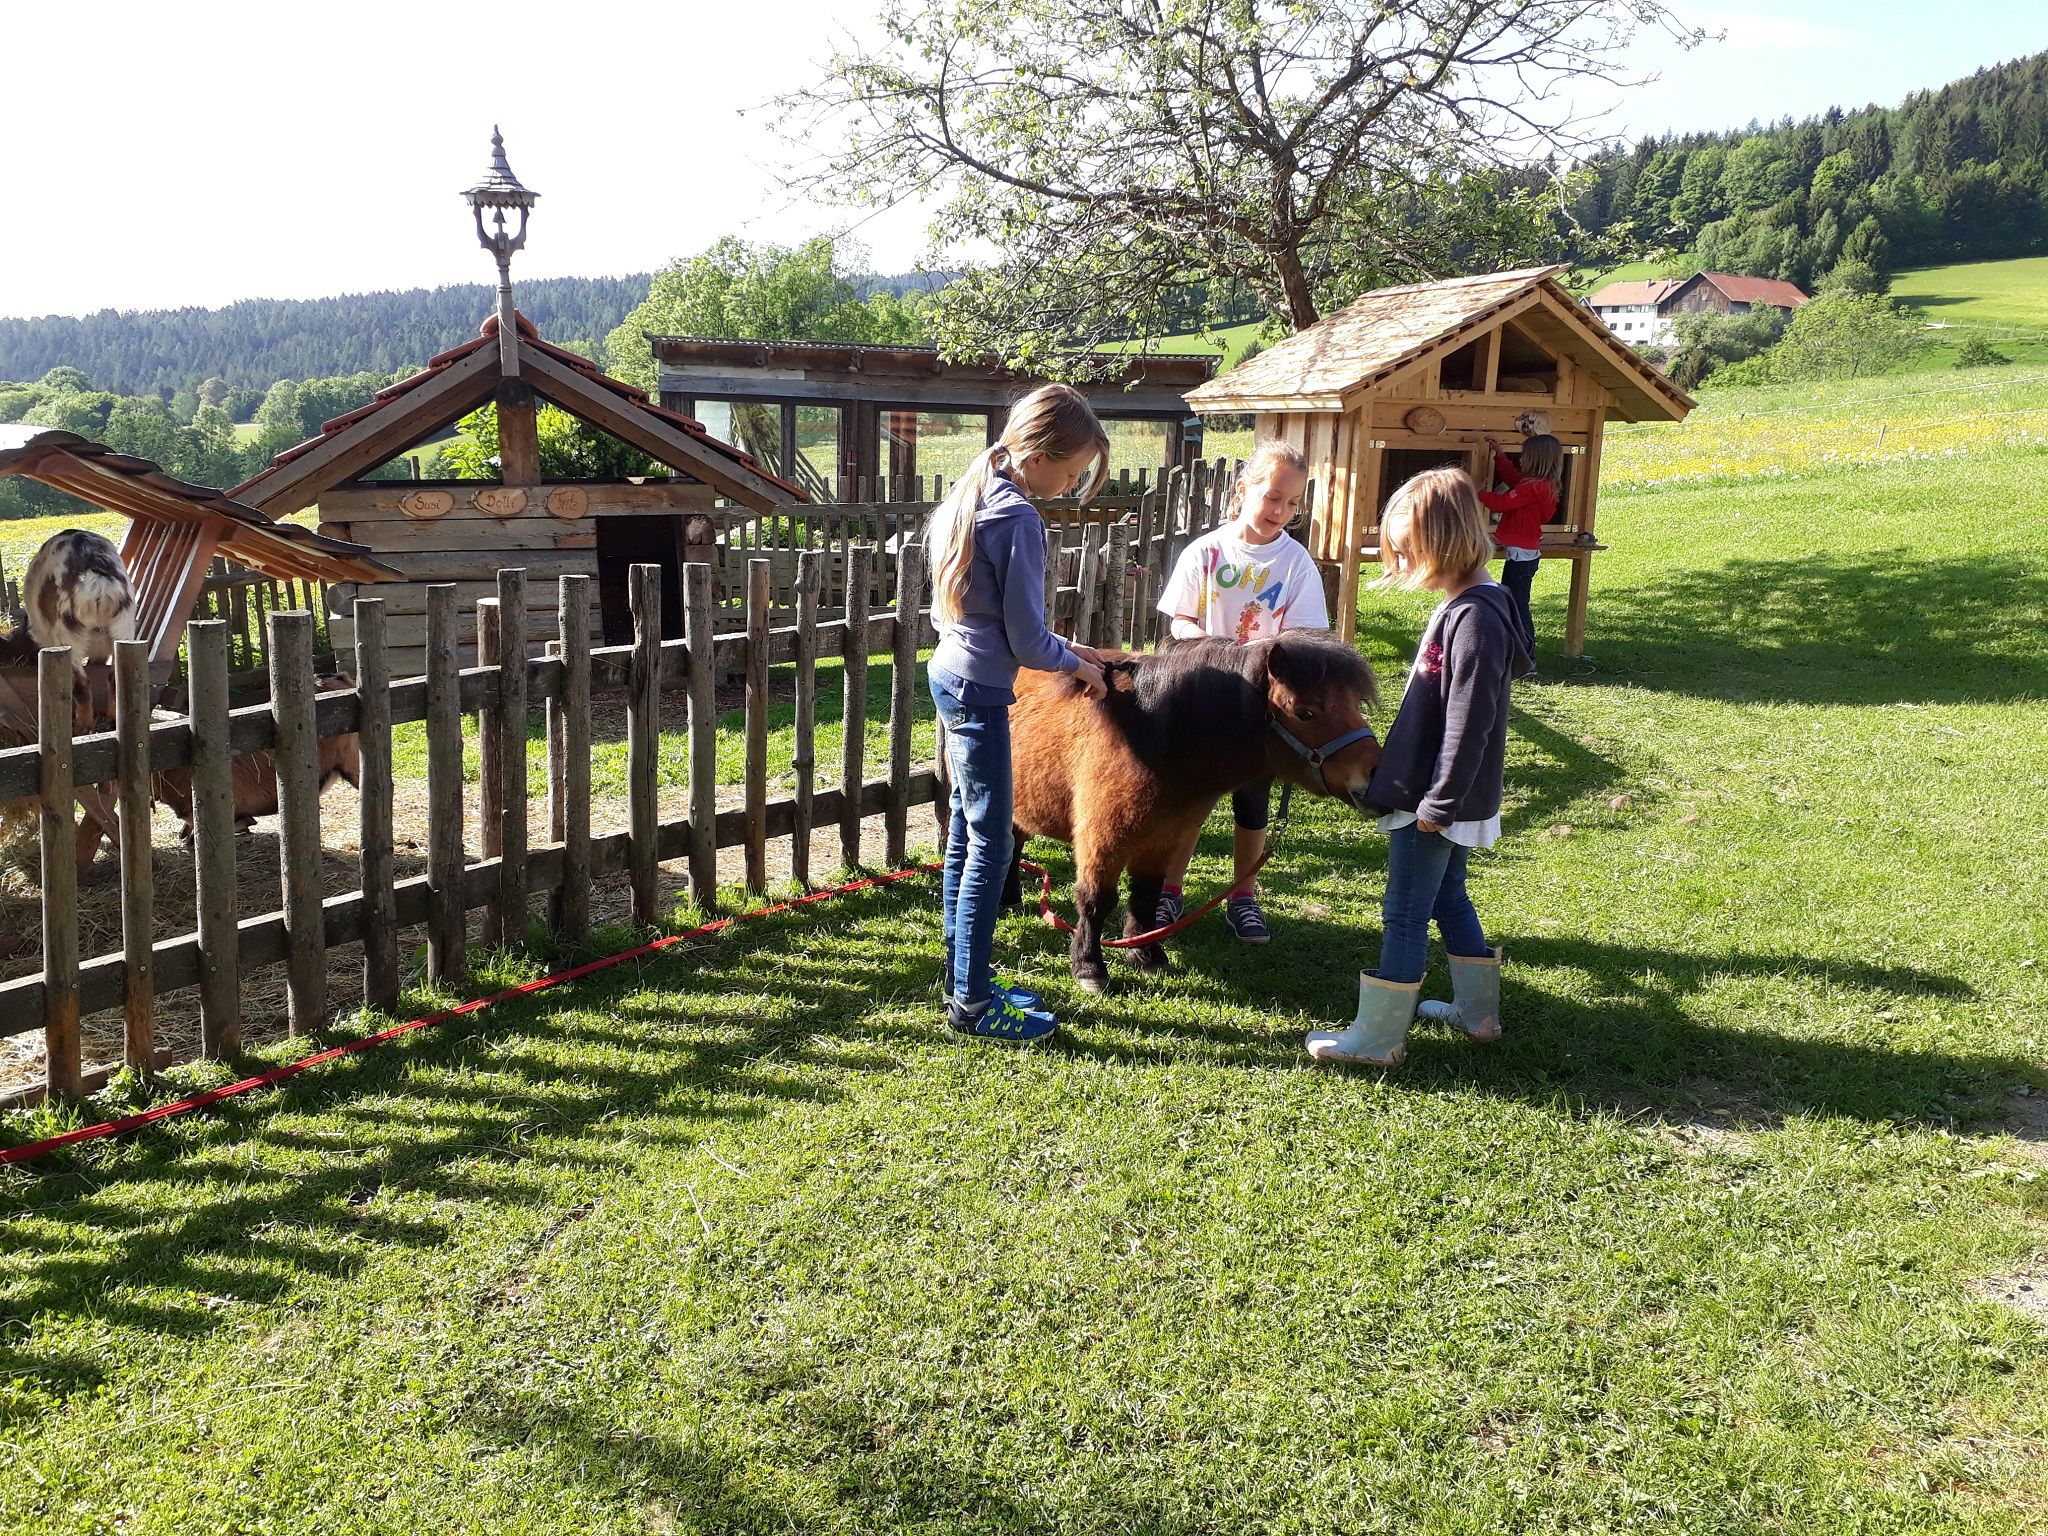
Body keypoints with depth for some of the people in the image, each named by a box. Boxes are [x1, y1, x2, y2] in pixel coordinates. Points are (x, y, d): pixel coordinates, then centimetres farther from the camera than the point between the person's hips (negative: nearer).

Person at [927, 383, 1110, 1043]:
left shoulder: (968, 497, 11)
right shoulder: (1019, 519, -18)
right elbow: (1026, 639, -16)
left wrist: (1062, 648, 17)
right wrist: (1076, 664, 2)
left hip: (949, 674, 10)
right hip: (980, 691, -10)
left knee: (966, 834, 15)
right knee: (991, 844, -3)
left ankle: (963, 977, 25)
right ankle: (973, 1002, 4)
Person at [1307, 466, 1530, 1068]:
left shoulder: (1476, 617, -23)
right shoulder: (1462, 605, 8)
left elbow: (1468, 722, -25)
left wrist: (1438, 803, -21)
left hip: (1434, 802, -10)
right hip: (1438, 797, 10)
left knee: (1405, 914, -1)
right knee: (1448, 896, 21)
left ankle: (1377, 1037, 10)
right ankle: (1477, 1010, 35)